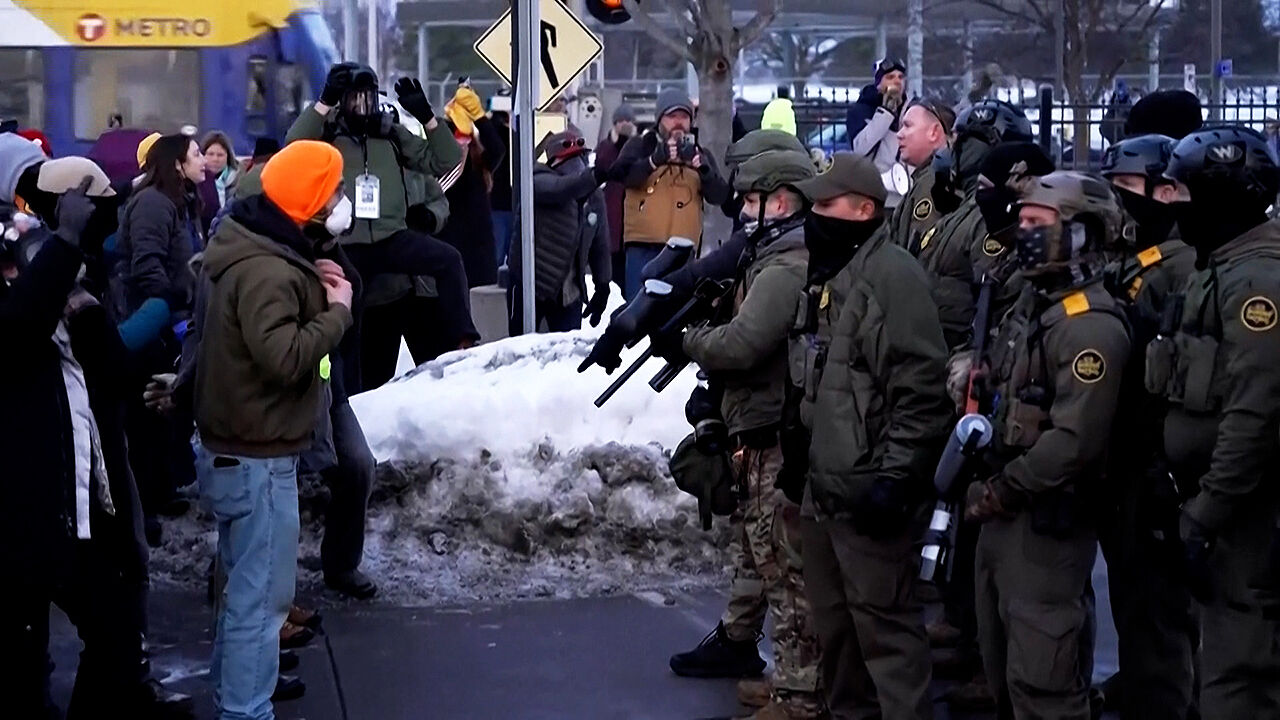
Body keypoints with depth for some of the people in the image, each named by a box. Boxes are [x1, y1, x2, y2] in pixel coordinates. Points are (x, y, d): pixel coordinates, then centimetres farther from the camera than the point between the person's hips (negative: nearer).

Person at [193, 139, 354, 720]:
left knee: (249, 582, 24)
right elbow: (285, 356, -33)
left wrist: (314, 288, -1)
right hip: (256, 456, -11)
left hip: (240, 447, 11)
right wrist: (338, 309, -21)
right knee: (263, 592, -3)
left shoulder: (267, 254, 9)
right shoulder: (266, 272, -25)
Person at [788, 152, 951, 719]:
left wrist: (896, 476, -22)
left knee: (883, 621, -6)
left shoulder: (891, 274, -14)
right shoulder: (823, 274, 15)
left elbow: (921, 390, -20)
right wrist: (797, 444, 22)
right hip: (822, 483, 10)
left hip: (868, 488, -10)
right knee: (833, 618, 18)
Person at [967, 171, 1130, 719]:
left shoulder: (1090, 326, -19)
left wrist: (999, 492, -18)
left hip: (1047, 523, -10)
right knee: (1000, 660, 20)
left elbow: (1074, 441, -25)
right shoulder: (1030, 303, 12)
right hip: (1003, 513, 10)